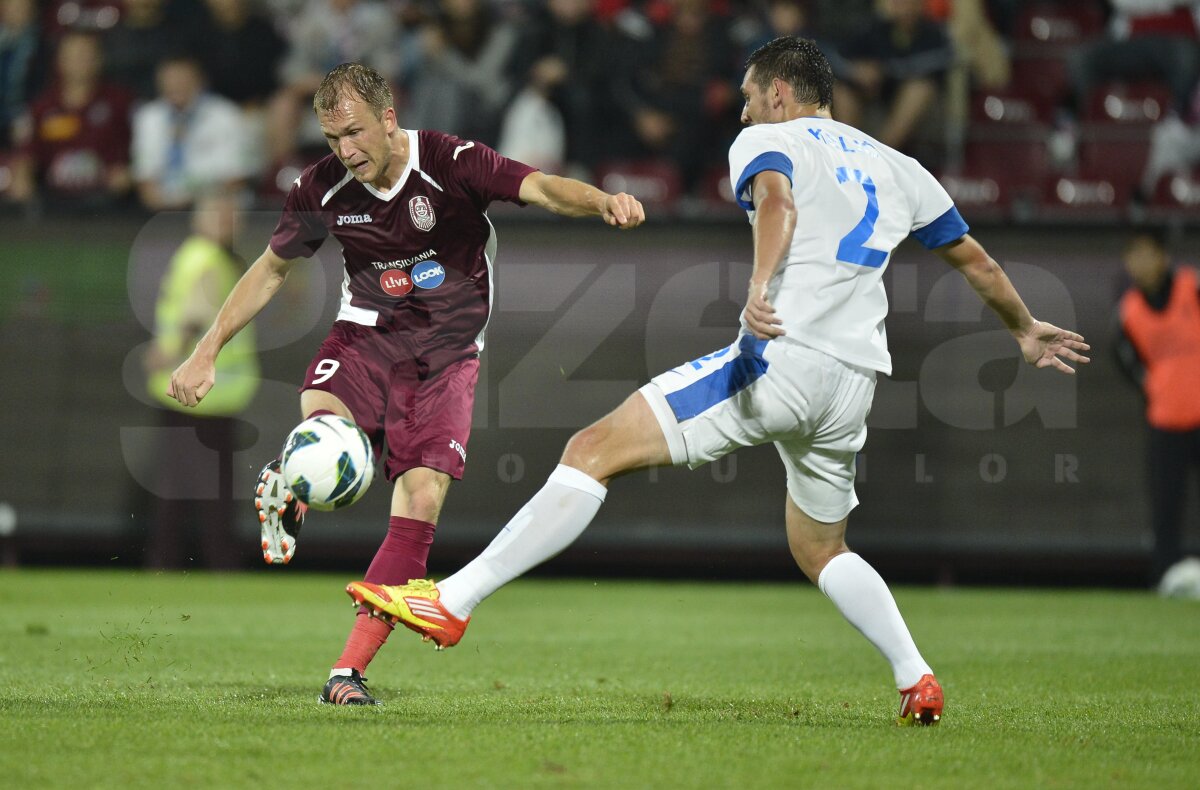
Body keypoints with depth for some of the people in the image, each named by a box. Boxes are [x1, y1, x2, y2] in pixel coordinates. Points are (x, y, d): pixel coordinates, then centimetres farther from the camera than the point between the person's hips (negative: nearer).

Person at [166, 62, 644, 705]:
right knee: (321, 430, -35)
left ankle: (349, 671, -9)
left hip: (446, 350, -1)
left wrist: (603, 201, -50)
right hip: (366, 335, 1)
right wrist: (207, 351, 8)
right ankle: (286, 498, 0)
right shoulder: (323, 188, -4)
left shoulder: (450, 164, -15)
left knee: (422, 501, -14)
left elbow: (539, 188, -28)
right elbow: (271, 270, 11)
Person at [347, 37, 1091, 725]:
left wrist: (760, 287, -36)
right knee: (820, 549, 28)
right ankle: (918, 682, 14)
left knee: (595, 450, -9)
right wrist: (1026, 329, 51)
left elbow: (777, 200, -17)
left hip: (781, 359, -7)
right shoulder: (894, 166, 25)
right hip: (854, 383, 7)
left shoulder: (767, 142, 7)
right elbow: (975, 258, 33)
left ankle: (452, 602, -17)